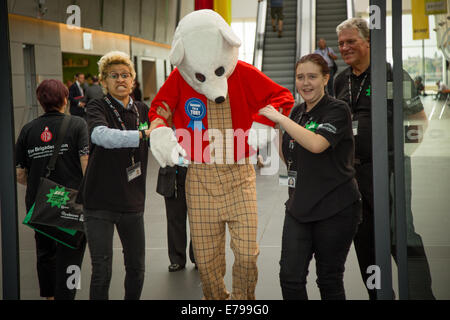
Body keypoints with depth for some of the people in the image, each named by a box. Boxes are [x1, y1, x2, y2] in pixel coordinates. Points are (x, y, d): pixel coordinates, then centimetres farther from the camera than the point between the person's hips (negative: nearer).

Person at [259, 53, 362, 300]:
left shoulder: (337, 110, -9)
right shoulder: (297, 112, 12)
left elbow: (316, 144, -28)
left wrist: (279, 118, -20)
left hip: (335, 210, -6)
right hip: (299, 206, 6)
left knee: (329, 280, 5)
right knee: (290, 277, -3)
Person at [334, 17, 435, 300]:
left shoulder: (393, 75, -5)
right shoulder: (341, 81, 13)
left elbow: (420, 120, -3)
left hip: (389, 168, -6)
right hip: (353, 171, 6)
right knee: (365, 242, 12)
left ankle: (420, 294, -10)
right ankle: (379, 295, 23)